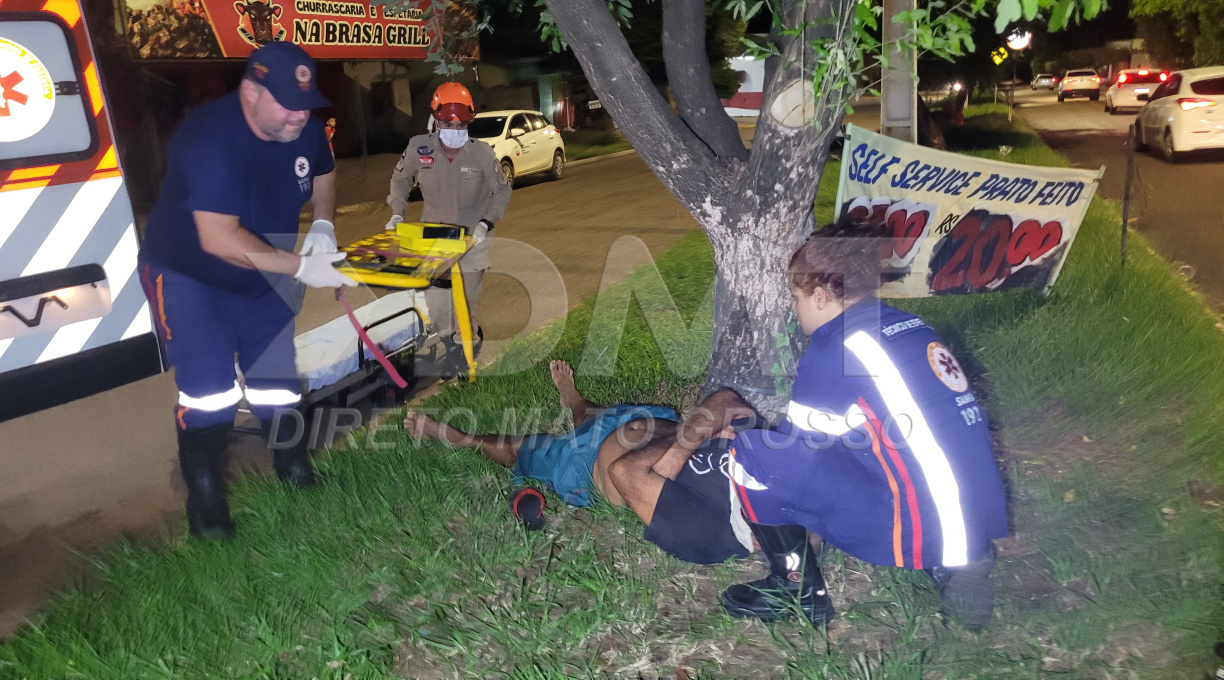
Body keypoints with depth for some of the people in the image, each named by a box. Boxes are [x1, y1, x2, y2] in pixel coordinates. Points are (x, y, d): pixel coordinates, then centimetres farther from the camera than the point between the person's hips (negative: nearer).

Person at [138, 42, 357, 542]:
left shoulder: (304, 127, -10)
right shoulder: (209, 139, -32)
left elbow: (323, 175, 12)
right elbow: (218, 239, -36)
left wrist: (323, 225, -8)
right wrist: (301, 267, -38)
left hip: (262, 278, 6)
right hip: (189, 276, -6)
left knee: (277, 384, 9)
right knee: (208, 389, -13)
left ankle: (296, 474, 29)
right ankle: (204, 498, 6)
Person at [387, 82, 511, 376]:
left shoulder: (482, 153, -16)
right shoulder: (419, 147, -13)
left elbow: (502, 190, -2)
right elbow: (400, 179, 7)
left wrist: (486, 223, -14)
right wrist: (397, 214, -3)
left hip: (471, 239, -1)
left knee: (467, 301, 6)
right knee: (435, 302, 5)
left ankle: (466, 344, 28)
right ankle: (448, 340, 30)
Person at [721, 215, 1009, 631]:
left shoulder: (835, 351, -12)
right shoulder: (909, 327, 11)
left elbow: (793, 446, -3)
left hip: (920, 533, -8)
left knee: (752, 458, -7)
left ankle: (799, 592, 10)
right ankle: (947, 564, 17)